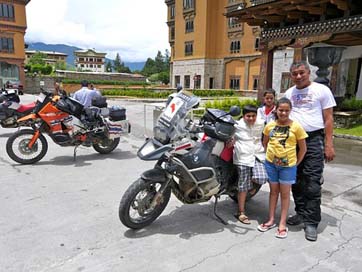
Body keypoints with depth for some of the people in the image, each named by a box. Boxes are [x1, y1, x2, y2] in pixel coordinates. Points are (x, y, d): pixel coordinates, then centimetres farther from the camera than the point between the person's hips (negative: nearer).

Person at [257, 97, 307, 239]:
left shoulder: (296, 126, -9)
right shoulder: (270, 125, 0)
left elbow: (303, 148, -2)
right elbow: (264, 143, 14)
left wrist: (296, 163, -3)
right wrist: (270, 155, 7)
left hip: (288, 165, -3)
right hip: (271, 163, 3)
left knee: (285, 193, 8)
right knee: (273, 191, 15)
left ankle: (282, 224, 17)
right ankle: (271, 220, 26)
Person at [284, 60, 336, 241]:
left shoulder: (322, 90, -1)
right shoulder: (289, 93, 12)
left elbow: (328, 119, -3)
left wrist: (329, 145, -9)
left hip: (313, 140, -5)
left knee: (312, 183, -5)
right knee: (296, 181, 11)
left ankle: (311, 222, 4)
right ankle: (301, 213, 25)